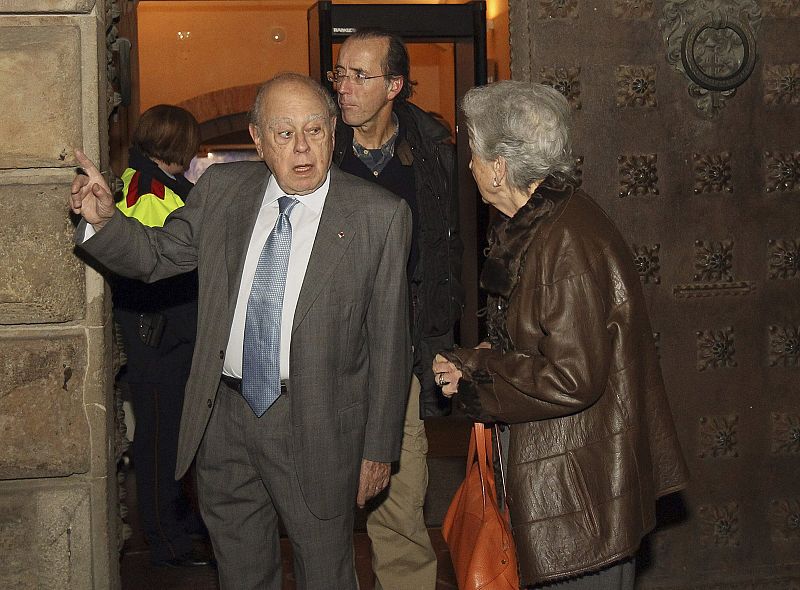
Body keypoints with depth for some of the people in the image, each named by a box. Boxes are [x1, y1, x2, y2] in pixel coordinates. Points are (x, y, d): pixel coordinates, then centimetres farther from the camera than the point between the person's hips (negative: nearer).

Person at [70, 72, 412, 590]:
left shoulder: (380, 216, -9)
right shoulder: (222, 189, 2)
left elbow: (389, 342, -7)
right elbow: (156, 255, 13)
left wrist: (379, 449, -5)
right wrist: (104, 219, -8)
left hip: (315, 426, -3)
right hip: (225, 415, 4)